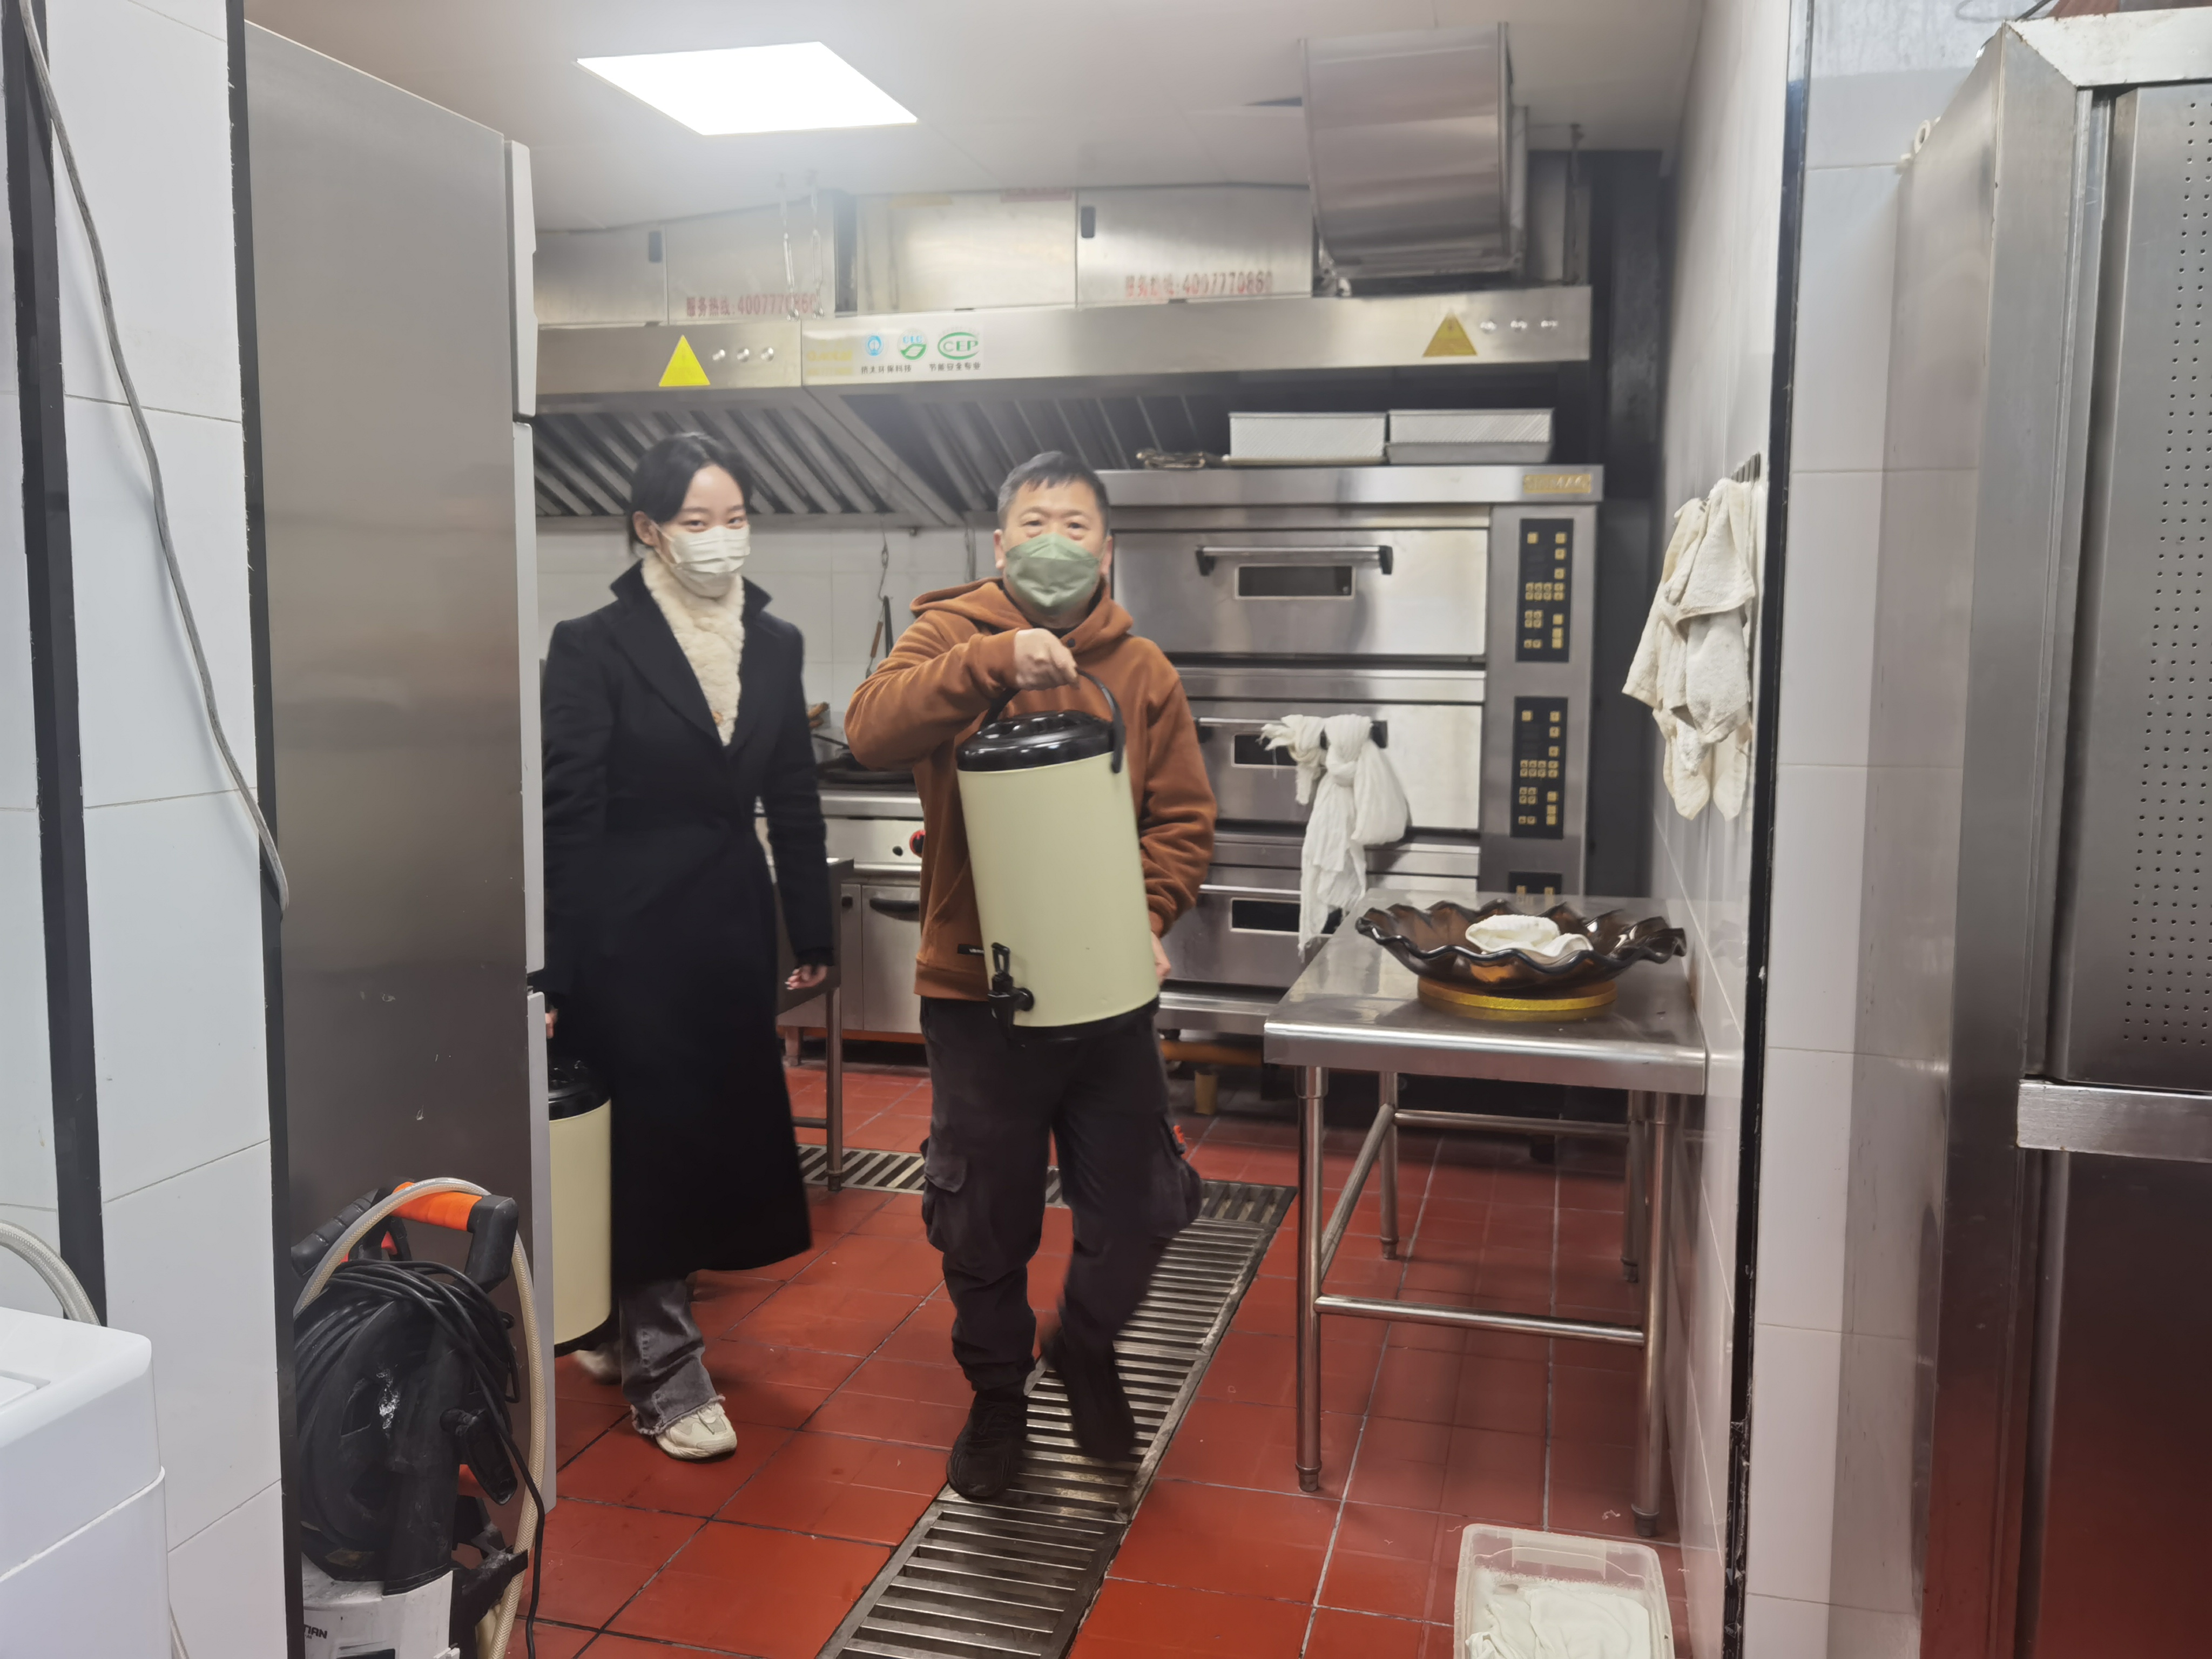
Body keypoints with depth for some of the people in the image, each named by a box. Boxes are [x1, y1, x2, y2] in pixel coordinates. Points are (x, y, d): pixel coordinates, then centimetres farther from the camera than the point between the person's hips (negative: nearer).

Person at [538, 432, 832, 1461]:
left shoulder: (774, 644, 7)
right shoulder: (595, 648, -8)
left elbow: (793, 799, 11)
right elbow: (568, 817, -10)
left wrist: (812, 933, 9)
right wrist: (554, 976, -13)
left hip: (732, 926, 5)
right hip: (632, 934, -5)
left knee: (718, 1135, 11)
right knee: (656, 1139, 1)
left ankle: (623, 1327, 33)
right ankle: (664, 1377, 14)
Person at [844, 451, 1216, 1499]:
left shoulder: (1142, 670, 4)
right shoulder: (953, 633, -3)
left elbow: (1184, 820, 4)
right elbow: (872, 731, -22)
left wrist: (1147, 917, -12)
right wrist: (991, 661, -34)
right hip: (977, 989, -2)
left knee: (1138, 1206, 11)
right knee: (983, 1221, 12)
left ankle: (1085, 1348, 42)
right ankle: (997, 1395, 37)